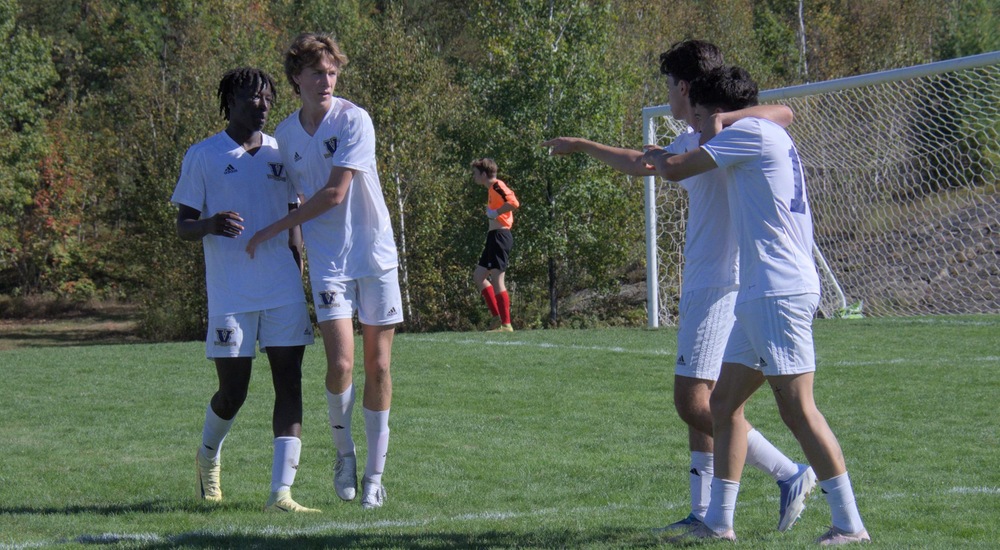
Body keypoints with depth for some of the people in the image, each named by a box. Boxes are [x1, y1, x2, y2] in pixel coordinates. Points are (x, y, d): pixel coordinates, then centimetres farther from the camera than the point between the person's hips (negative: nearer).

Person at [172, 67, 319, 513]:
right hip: (230, 296, -3)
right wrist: (210, 224, -21)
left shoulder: (280, 153, 13)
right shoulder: (202, 157, 2)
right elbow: (183, 226, 1)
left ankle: (281, 492, -8)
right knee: (232, 392, 1)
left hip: (284, 292, 3)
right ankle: (209, 456, 33)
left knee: (289, 383, -7)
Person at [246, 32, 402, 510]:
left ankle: (374, 475, 14)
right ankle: (344, 453, 13)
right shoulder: (285, 134, 5)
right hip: (327, 260, 2)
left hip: (375, 255, -2)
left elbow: (334, 193, -14)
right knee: (340, 364, -13)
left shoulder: (353, 120, -9)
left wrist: (273, 230, -10)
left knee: (378, 367, 2)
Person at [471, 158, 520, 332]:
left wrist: (495, 212, -18)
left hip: (500, 237, -11)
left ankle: (506, 324, -8)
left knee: (497, 279, -10)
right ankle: (498, 318, 11)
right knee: (478, 276, 14)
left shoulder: (497, 186, -12)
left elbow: (514, 203, -26)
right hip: (495, 237, 11)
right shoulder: (492, 188, 19)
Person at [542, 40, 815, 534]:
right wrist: (581, 147, 48)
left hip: (720, 286, -10)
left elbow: (782, 114, -28)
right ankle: (704, 513, 10)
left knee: (694, 403, -14)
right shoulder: (690, 142, 19)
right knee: (697, 404, 9)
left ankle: (790, 475, -11)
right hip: (701, 286, 10)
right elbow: (640, 164, 38)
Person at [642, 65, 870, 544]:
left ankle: (849, 524, -10)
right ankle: (719, 522, 14)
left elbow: (674, 169, -7)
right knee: (724, 402, 11)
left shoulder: (753, 131, -8)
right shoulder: (766, 139, 20)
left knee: (797, 408, -11)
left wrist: (653, 156, 15)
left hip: (780, 292, -10)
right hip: (759, 295, 10)